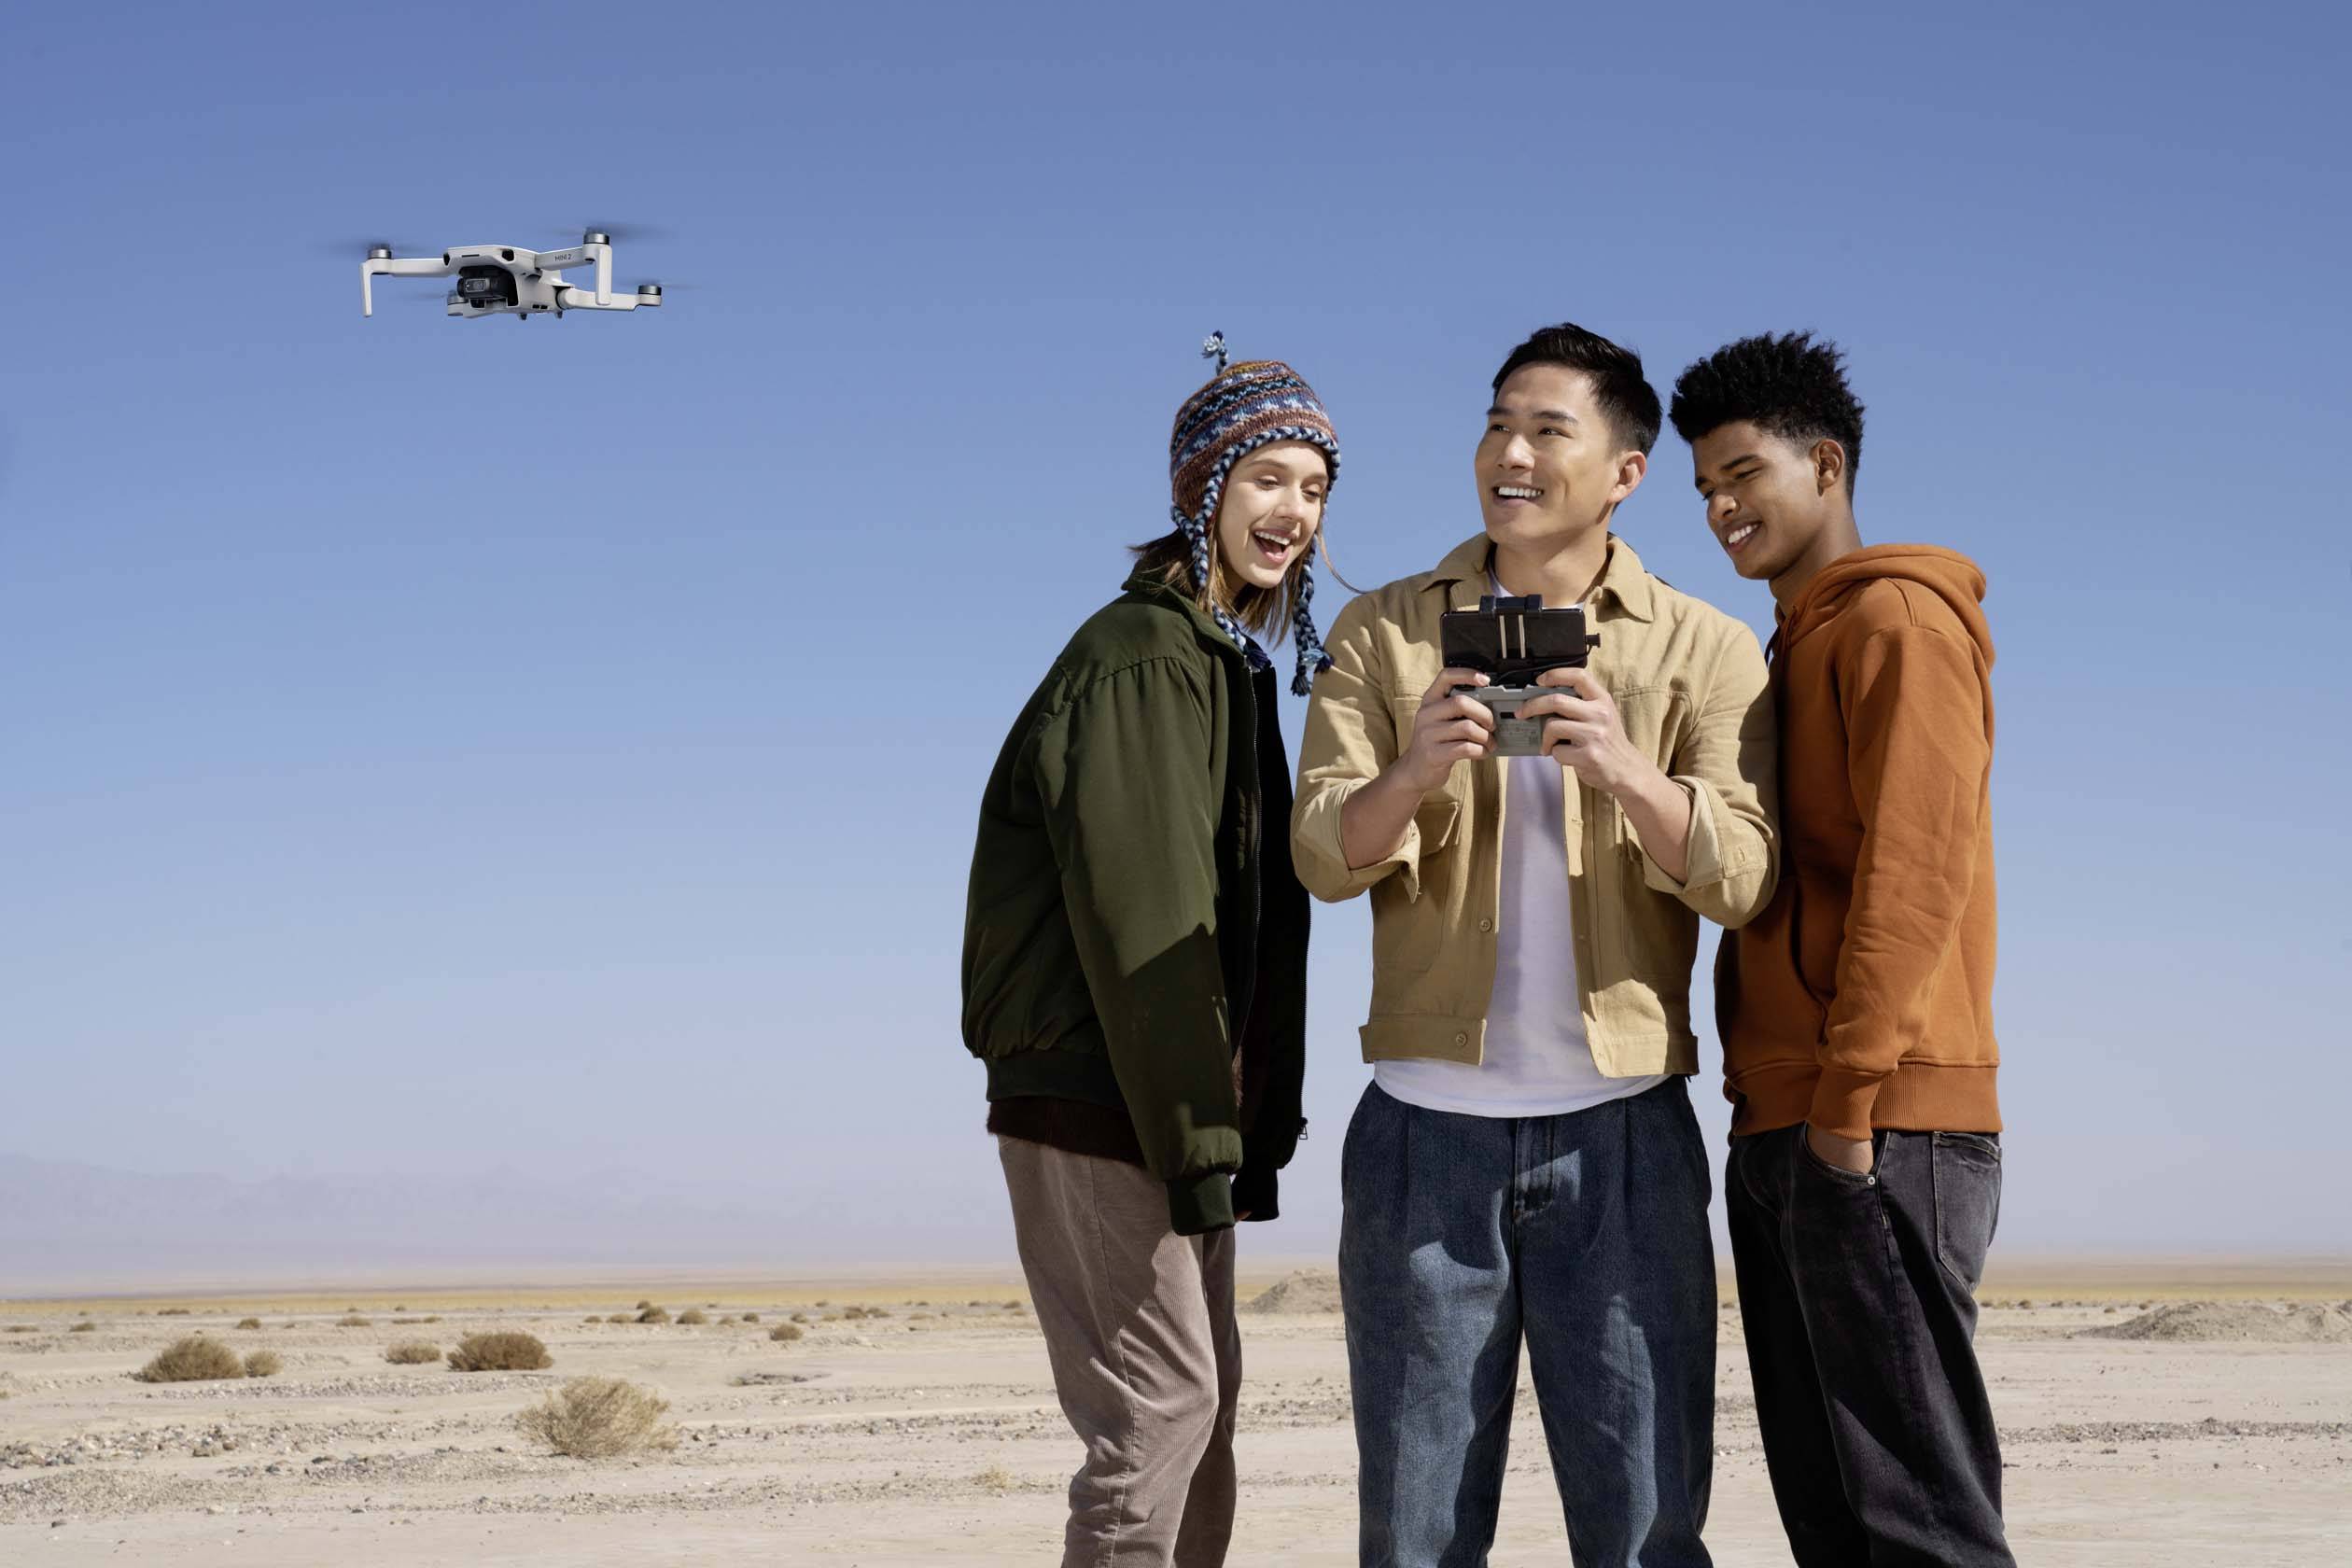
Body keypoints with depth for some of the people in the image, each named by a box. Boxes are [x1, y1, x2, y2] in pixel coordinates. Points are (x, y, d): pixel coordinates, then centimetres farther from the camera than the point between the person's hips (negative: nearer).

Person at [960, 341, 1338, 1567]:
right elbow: (1142, 915, -20)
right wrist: (1200, 1139, -22)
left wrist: (1235, 1124, 13)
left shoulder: (1227, 662, 17)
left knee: (1201, 1397, 14)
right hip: (1100, 1106, -10)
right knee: (1162, 1401, -9)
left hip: (1171, 1102, 10)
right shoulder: (1145, 658, -13)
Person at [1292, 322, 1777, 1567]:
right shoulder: (1382, 635, 9)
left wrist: (1629, 776, -25)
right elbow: (1322, 855, -2)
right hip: (1425, 1127, 1)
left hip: (1621, 1133, -1)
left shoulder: (1707, 652, 6)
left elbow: (1742, 880, -6)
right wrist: (1408, 779, -24)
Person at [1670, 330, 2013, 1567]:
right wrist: (1769, 1103, 15)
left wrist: (1851, 1090, -21)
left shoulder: (1898, 619, -4)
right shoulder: (1795, 648, 24)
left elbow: (1917, 861, -15)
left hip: (1882, 1134, -9)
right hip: (1785, 1133, 9)